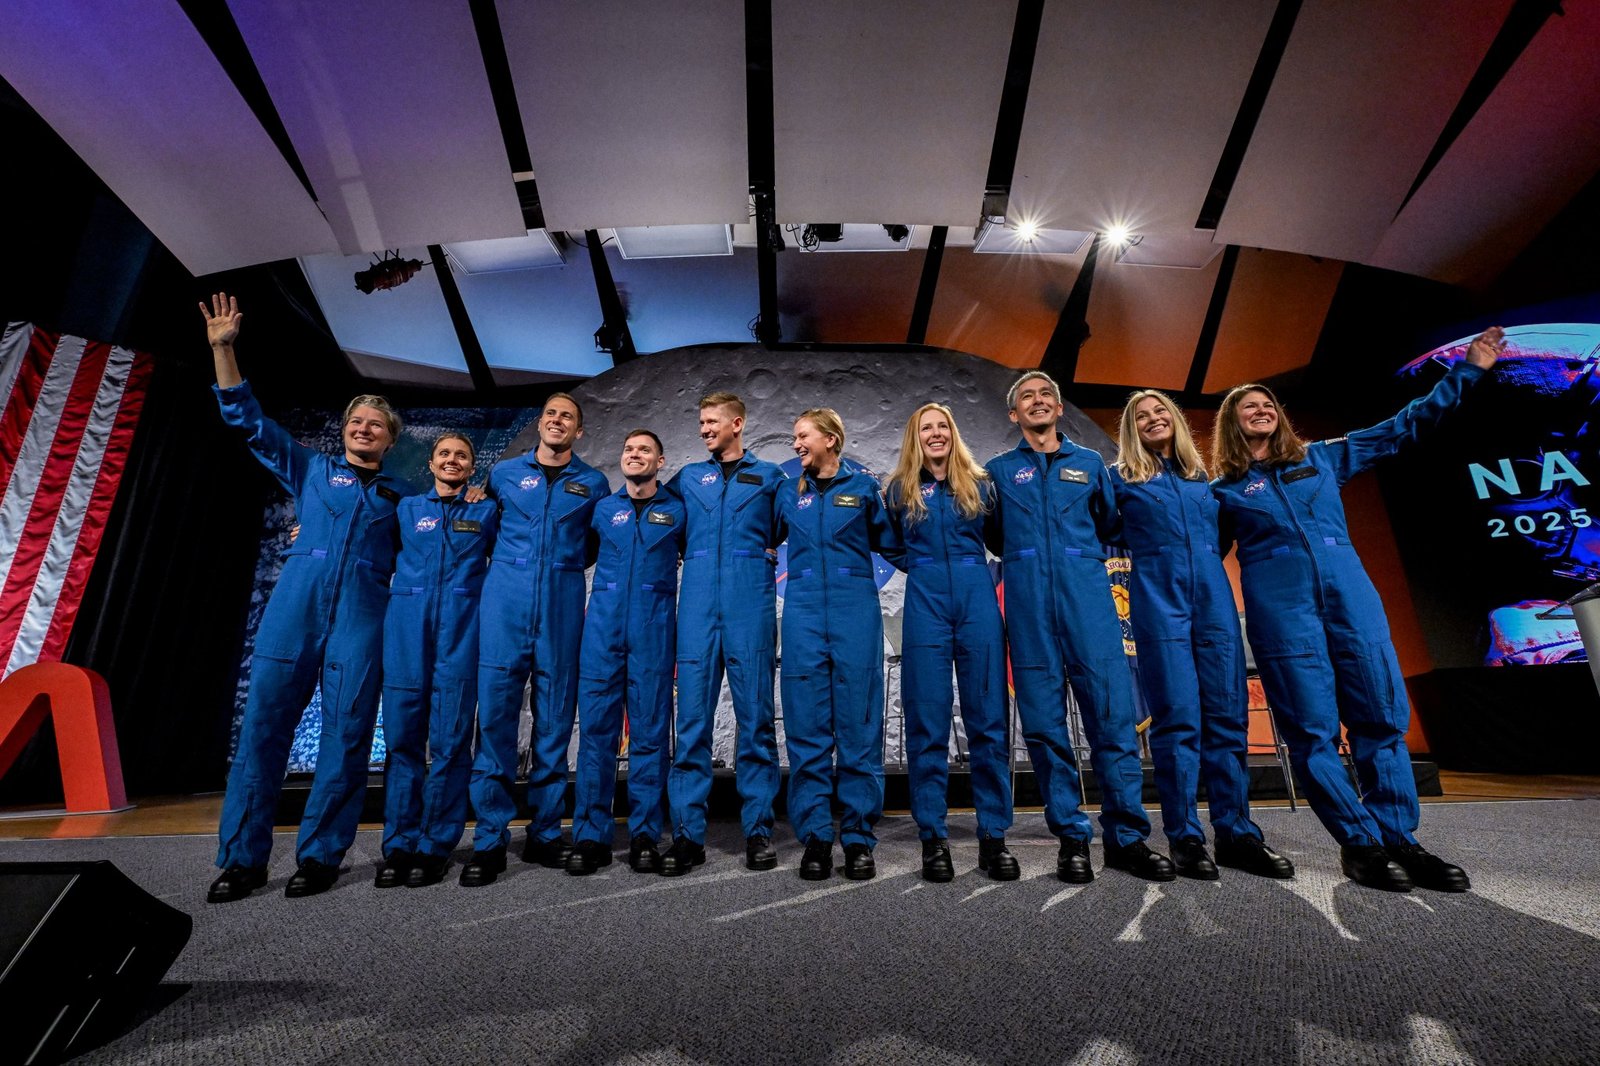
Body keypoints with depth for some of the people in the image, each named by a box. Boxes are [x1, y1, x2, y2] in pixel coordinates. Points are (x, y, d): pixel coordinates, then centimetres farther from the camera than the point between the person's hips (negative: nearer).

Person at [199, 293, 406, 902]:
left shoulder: (399, 498, 17)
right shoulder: (311, 470, 18)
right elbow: (248, 419, 15)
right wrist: (223, 349, 7)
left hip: (362, 615, 0)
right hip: (296, 604, 1)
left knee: (347, 733, -3)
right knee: (264, 722, -1)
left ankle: (320, 856, 8)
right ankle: (242, 858, 10)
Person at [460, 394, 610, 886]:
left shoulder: (593, 483, 11)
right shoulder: (504, 473, 12)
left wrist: (563, 564, 9)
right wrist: (511, 565, 11)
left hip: (562, 606, 0)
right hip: (504, 602, 0)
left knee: (555, 719, 4)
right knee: (495, 712, -4)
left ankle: (545, 833, 16)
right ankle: (490, 840, 7)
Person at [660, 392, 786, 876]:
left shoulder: (769, 476, 12)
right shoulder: (688, 478, 18)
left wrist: (768, 551, 2)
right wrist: (686, 553, 16)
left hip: (751, 605, -2)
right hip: (698, 606, 2)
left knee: (756, 717, 2)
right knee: (692, 720, 1)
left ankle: (758, 830, 12)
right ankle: (687, 834, 9)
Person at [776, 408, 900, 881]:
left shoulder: (862, 486, 7)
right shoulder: (789, 492, 13)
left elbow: (890, 542, 12)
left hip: (855, 610, -2)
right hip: (804, 613, 2)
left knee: (859, 726, 2)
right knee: (807, 726, 2)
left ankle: (859, 837, 13)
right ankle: (814, 836, 12)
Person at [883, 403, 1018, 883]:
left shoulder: (980, 484, 12)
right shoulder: (899, 490, 10)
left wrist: (978, 571, 6)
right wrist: (922, 567, 10)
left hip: (977, 600, 1)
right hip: (925, 601, -1)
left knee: (989, 718, 2)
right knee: (927, 721, 0)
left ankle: (993, 835, 13)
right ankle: (932, 837, 10)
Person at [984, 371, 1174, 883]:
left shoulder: (1090, 464, 16)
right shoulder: (999, 470, 14)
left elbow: (1108, 525, 24)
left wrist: (1076, 554, 14)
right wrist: (1025, 556, 11)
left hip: (1087, 595, 1)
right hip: (1028, 601, 0)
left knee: (1113, 711, -4)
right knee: (1044, 721, 0)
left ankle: (1127, 836, 9)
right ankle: (1072, 837, 11)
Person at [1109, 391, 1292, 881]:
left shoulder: (1202, 477, 19)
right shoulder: (1121, 479, 8)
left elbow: (1219, 533, 27)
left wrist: (1201, 563, 13)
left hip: (1213, 597, 4)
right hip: (1158, 598, -4)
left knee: (1228, 714, 3)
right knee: (1177, 718, -4)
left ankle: (1237, 832, 13)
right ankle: (1184, 837, 4)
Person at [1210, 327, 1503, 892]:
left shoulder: (1322, 457, 18)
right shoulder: (1223, 491, 9)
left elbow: (1402, 427, 22)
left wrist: (1465, 370, 21)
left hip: (1350, 596, 3)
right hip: (1279, 610, -3)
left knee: (1382, 716, 2)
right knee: (1313, 730, -4)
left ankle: (1399, 838, 13)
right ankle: (1360, 843, 7)